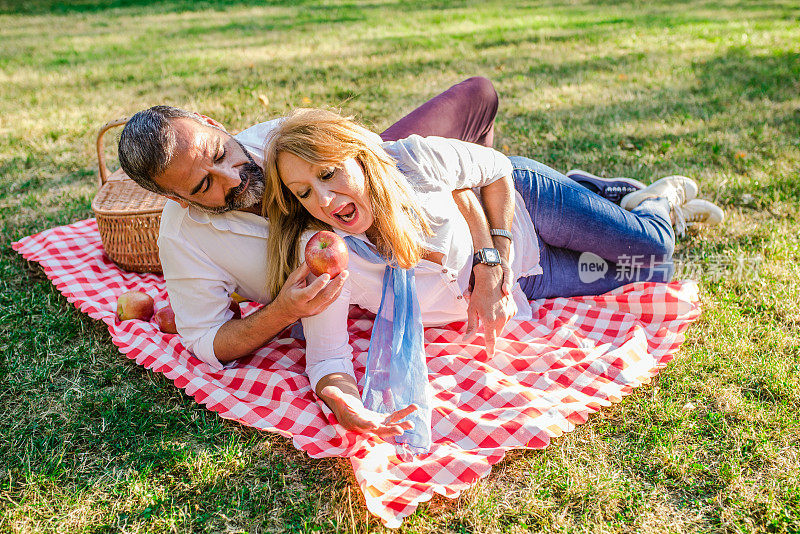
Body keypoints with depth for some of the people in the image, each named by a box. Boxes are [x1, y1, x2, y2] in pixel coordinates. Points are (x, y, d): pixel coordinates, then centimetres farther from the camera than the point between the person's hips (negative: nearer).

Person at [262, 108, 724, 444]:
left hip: (518, 202, -1)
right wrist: (344, 404, -53)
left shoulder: (414, 159, -33)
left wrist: (491, 265, -25)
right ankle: (648, 200, 42)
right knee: (647, 278, 9)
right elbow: (328, 358, -29)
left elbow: (497, 170, -15)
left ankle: (665, 198, 40)